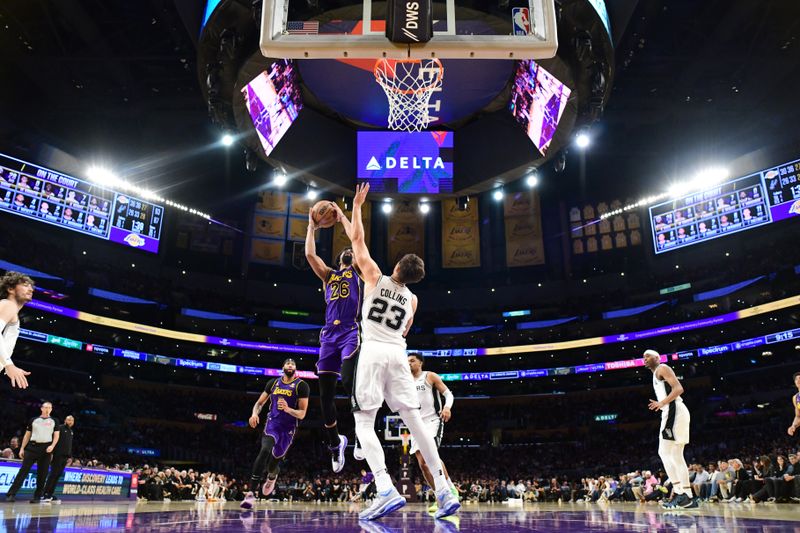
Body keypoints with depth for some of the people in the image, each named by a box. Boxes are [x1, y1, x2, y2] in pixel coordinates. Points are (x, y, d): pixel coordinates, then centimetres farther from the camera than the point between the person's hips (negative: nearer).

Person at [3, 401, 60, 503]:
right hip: (32, 447, 1)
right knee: (23, 471, -7)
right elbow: (27, 435, 14)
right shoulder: (33, 420, 12)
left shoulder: (54, 421, 9)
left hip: (46, 448, -1)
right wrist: (22, 448, 7)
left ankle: (37, 496, 7)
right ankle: (11, 494, -7)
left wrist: (52, 446, -12)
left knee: (42, 473, 0)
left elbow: (56, 436, 5)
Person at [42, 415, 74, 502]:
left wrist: (70, 456, 18)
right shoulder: (60, 428, -4)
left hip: (65, 457, 7)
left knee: (58, 475, 5)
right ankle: (46, 494, -7)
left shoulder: (71, 431, 20)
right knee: (53, 474, -9)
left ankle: (50, 495, 8)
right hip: (58, 455, -7)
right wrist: (51, 453, -20)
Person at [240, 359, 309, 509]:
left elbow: (302, 414, -6)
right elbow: (260, 402, 15)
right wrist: (254, 413, -7)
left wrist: (288, 409, -25)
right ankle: (251, 493, -29)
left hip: (288, 428, -1)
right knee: (265, 450, -28)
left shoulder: (301, 385, -3)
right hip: (272, 423, 1)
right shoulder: (273, 383, 9)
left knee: (273, 463, 8)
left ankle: (272, 477, 47)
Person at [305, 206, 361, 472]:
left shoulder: (358, 271, 14)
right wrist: (311, 227, 19)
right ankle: (335, 443, 21)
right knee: (325, 394, 3)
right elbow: (310, 254, 11)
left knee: (349, 381, -26)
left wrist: (343, 217, 10)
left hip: (352, 332, -4)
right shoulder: (328, 275, 24)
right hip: (329, 334, 4)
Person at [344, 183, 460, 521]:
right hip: (397, 354, 4)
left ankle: (386, 490, -20)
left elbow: (357, 239, 10)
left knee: (363, 423, -3)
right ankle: (444, 491, 2)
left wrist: (357, 205, 19)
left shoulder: (375, 278, 6)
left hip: (373, 351, -4)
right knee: (414, 421, 6)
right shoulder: (412, 299, 16)